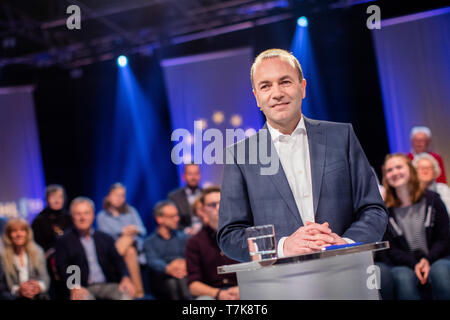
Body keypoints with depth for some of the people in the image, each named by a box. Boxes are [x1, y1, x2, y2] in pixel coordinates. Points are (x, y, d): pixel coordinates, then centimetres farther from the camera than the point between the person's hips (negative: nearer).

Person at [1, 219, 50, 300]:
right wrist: (18, 290, -20)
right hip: (17, 298, -1)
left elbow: (44, 277, 4)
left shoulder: (37, 251, 9)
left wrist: (39, 286, -17)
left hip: (39, 297, 1)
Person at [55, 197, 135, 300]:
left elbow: (117, 260, 11)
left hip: (107, 285, 3)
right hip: (83, 288, -3)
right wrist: (74, 287, -21)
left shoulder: (105, 238, 21)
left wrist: (125, 278, -10)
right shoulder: (64, 241, 11)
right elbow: (62, 268, 0)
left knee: (125, 294, -28)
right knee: (84, 297, -37)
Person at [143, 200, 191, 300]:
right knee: (172, 283, -35)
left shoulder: (184, 237, 24)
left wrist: (185, 263, -23)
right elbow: (153, 262, -5)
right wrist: (168, 269, -31)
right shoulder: (149, 242, 16)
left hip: (185, 276, 1)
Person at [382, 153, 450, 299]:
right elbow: (391, 250, 1)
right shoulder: (386, 210, 5)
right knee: (404, 278, -34)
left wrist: (428, 260, -14)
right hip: (404, 264, 0)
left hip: (436, 259, 0)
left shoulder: (431, 199, 8)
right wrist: (414, 264, -17)